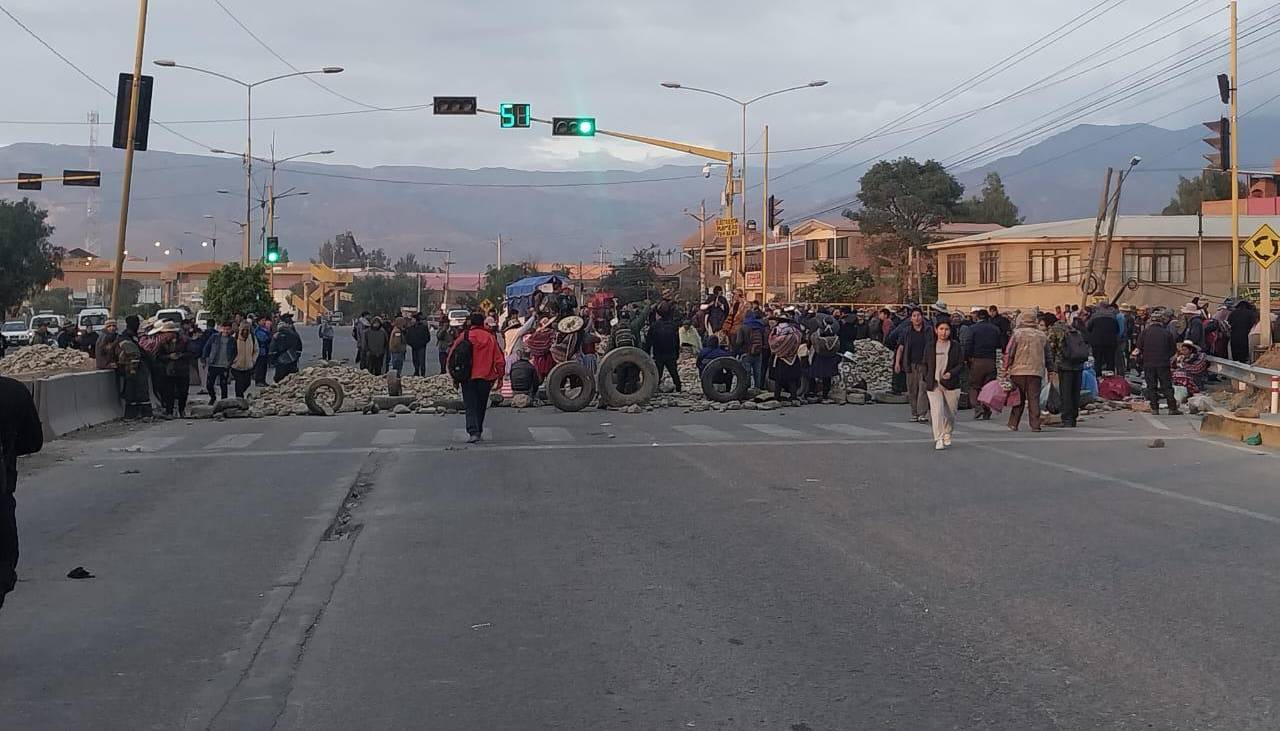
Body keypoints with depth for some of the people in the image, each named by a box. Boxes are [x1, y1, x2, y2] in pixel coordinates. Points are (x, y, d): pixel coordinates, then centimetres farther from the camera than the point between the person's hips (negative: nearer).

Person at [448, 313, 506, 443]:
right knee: (481, 406, 15)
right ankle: (479, 432, 21)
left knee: (470, 405, -1)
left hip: (468, 377, -1)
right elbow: (499, 360, 0)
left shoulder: (464, 336, -3)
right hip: (485, 378, 1)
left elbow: (451, 357, -1)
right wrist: (500, 376, 7)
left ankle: (473, 432, -18)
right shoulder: (491, 337, -1)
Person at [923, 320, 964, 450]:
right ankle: (938, 439, -19)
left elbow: (961, 364, 1)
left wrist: (951, 373, -16)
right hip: (933, 385, -1)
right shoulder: (930, 347, 6)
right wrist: (926, 379, 5)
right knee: (937, 410, -17)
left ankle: (947, 436, 33)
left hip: (951, 384, 1)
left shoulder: (956, 346, 2)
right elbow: (926, 365, 16)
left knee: (950, 413, 9)